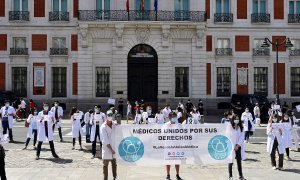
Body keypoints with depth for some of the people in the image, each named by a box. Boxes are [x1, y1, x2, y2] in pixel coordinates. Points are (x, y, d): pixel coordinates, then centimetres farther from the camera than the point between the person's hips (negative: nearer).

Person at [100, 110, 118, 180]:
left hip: (114, 147, 4)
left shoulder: (114, 124, 2)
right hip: (106, 148, -4)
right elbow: (105, 140, -15)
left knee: (114, 163, 12)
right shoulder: (103, 127, -12)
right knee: (105, 164, 4)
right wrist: (111, 149, -16)